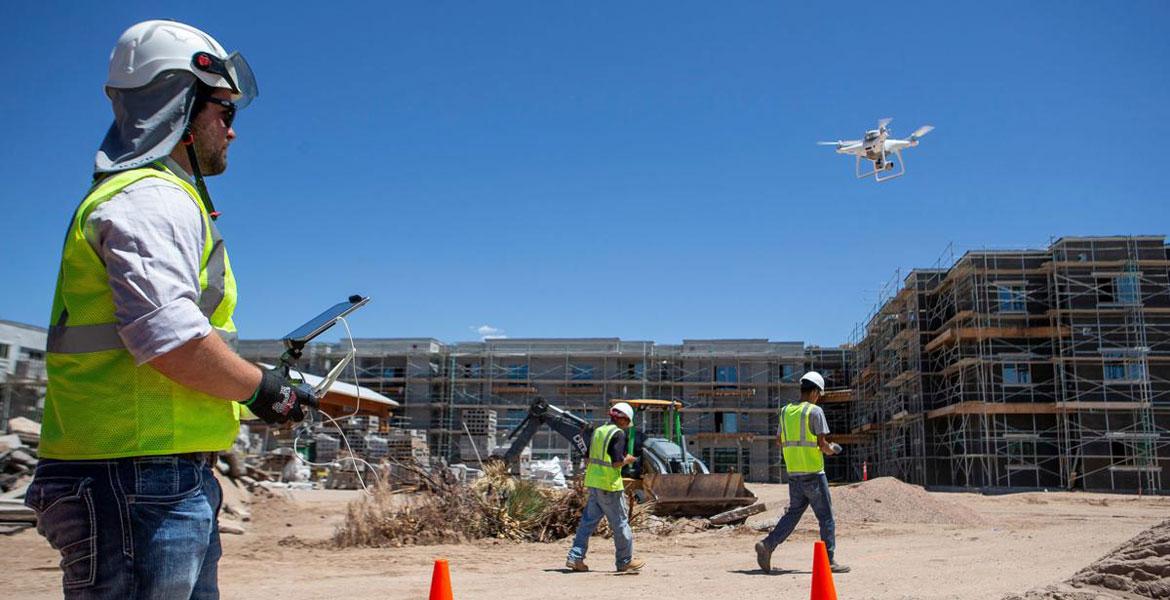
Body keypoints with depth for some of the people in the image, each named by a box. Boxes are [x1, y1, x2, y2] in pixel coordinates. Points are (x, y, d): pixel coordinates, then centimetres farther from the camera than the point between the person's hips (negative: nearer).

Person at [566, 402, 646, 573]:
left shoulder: (598, 431, 12)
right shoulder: (618, 433, -12)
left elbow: (588, 460, 16)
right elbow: (617, 462, -19)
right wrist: (628, 459, -1)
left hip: (593, 484, 7)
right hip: (610, 485, -7)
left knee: (588, 520, 11)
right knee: (620, 523, 5)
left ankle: (575, 557, 7)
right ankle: (625, 561, 14)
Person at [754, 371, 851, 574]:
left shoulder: (785, 411, 10)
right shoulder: (815, 411, -10)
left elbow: (781, 442, 15)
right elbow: (822, 443, -14)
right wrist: (832, 449, 6)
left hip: (793, 473, 6)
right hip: (813, 473, -6)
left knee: (793, 513, 14)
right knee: (826, 517, 4)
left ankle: (767, 544, -1)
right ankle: (829, 560, 6)